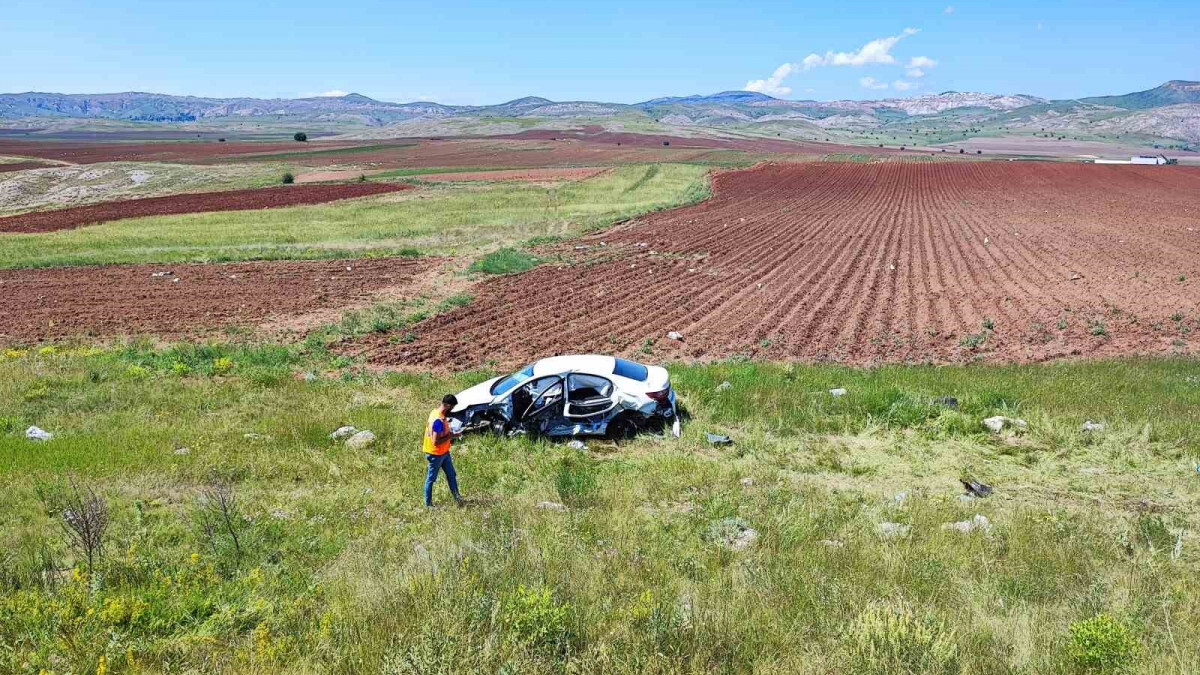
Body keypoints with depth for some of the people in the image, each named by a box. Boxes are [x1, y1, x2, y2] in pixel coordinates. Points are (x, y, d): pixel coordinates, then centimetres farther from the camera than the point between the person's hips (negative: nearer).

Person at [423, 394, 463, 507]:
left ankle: (456, 496, 31)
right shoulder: (438, 420, -31)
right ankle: (428, 504, 22)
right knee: (431, 479, 8)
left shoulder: (437, 412, -2)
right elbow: (435, 442, -31)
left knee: (451, 475, 18)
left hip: (444, 452, 9)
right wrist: (450, 436, -22)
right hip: (436, 454, -9)